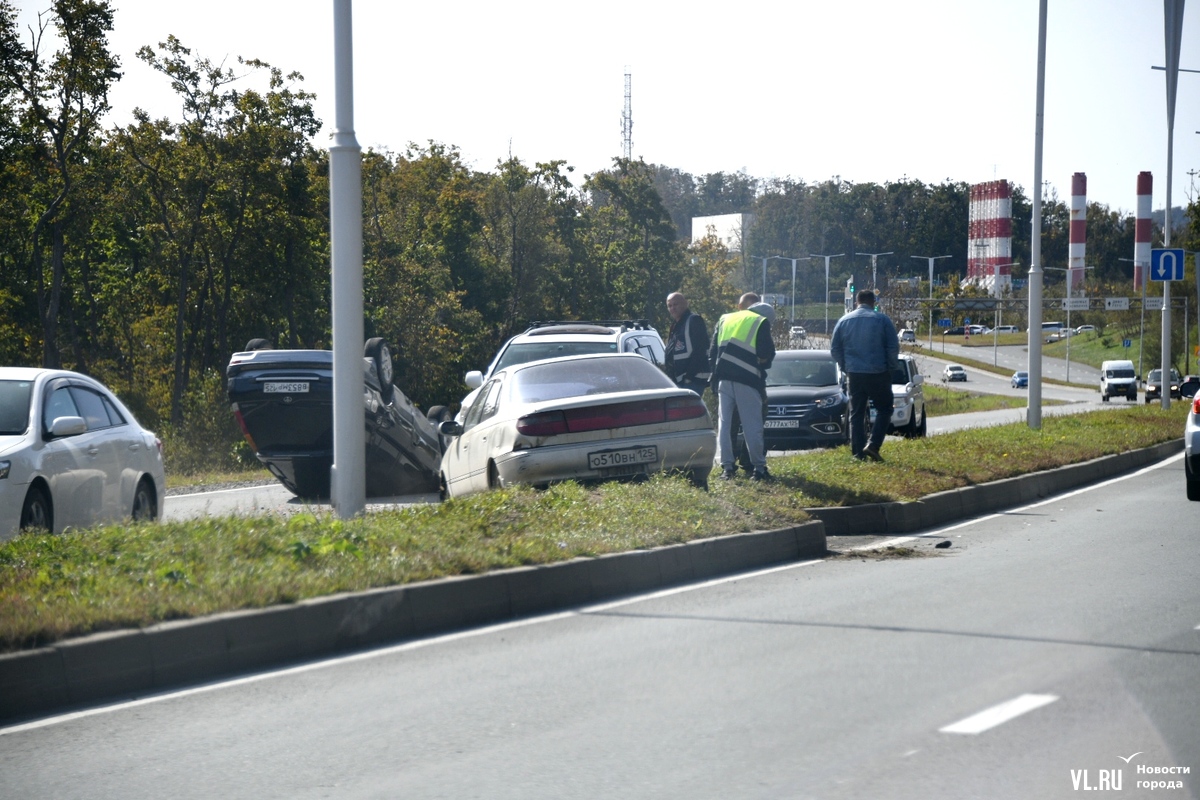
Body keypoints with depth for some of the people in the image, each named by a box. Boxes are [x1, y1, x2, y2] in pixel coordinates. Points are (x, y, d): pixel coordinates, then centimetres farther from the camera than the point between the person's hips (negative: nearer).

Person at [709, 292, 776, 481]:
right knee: (752, 426, 0)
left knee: (724, 423, 8)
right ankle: (759, 468, 1)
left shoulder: (724, 320, 16)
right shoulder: (761, 322, 4)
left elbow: (712, 351, 13)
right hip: (747, 380, -3)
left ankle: (727, 466, 5)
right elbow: (766, 355, -3)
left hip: (724, 379, 3)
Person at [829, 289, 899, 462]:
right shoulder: (882, 320, -4)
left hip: (854, 374, 3)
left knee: (856, 413, 9)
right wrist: (892, 365, 11)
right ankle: (873, 445, -9)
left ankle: (858, 452, 6)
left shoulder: (844, 321, 5)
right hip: (878, 374, -3)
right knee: (884, 409, 8)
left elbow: (834, 349, 8)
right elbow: (893, 347, -4)